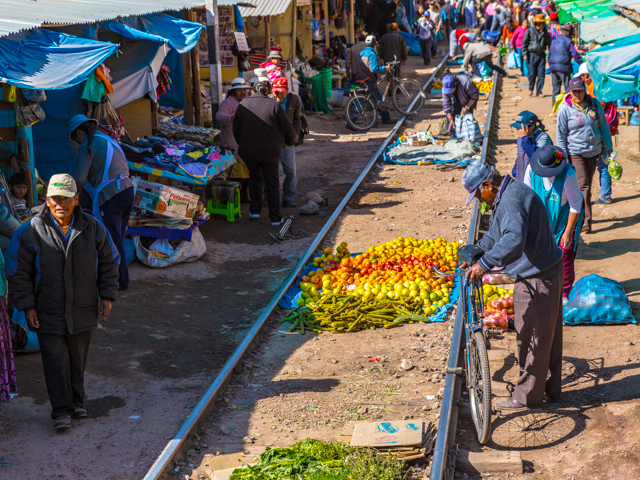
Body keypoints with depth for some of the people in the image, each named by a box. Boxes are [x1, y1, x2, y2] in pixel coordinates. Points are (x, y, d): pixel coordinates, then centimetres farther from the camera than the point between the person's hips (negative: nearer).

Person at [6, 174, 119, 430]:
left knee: (77, 359, 15)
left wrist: (107, 296, 4)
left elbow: (108, 262, 8)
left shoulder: (92, 228, -3)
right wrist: (27, 306, -8)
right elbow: (18, 272, -4)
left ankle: (77, 400, 33)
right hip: (48, 312, -2)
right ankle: (61, 411, 8)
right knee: (56, 361, -3)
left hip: (83, 310, 2)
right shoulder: (30, 232, -11)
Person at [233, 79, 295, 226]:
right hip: (270, 151, -2)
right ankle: (275, 218, 8)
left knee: (254, 179, 22)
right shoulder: (273, 105, -9)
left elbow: (236, 129, 5)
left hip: (249, 151, 2)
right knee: (272, 183, 7)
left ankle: (255, 211, 19)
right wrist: (290, 141, 16)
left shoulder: (243, 105, -1)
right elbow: (287, 127, -4)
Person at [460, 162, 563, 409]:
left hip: (536, 278, -11)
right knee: (548, 333, 18)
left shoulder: (512, 198, -23)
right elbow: (495, 235, 25)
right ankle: (550, 388, 30)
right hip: (547, 270, 11)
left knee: (532, 336, 0)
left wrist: (485, 263, -42)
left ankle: (527, 395, 12)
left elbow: (514, 238, -39)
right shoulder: (507, 195, 12)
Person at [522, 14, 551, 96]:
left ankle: (539, 92, 5)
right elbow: (524, 43, 3)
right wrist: (525, 54, -4)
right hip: (531, 55, -2)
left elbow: (549, 44, 15)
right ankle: (530, 89, 21)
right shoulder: (530, 31, 0)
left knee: (541, 74, -3)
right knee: (532, 74, -2)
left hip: (541, 55, 2)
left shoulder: (545, 33, 7)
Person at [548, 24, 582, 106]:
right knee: (568, 87, -2)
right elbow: (575, 55, -8)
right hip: (563, 67, -6)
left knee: (556, 87, 12)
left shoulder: (554, 41, 16)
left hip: (553, 67, 6)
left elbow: (549, 55, 21)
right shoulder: (568, 41, -4)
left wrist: (551, 66, 28)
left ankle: (554, 105, 12)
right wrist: (582, 63, 0)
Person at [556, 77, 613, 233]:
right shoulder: (565, 109, -9)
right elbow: (560, 134, -4)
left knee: (588, 185, 12)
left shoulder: (594, 104, 1)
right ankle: (586, 220, -11)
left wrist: (608, 147, 10)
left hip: (594, 152, 4)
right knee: (582, 185, -12)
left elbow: (603, 126, 11)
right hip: (575, 153, -4)